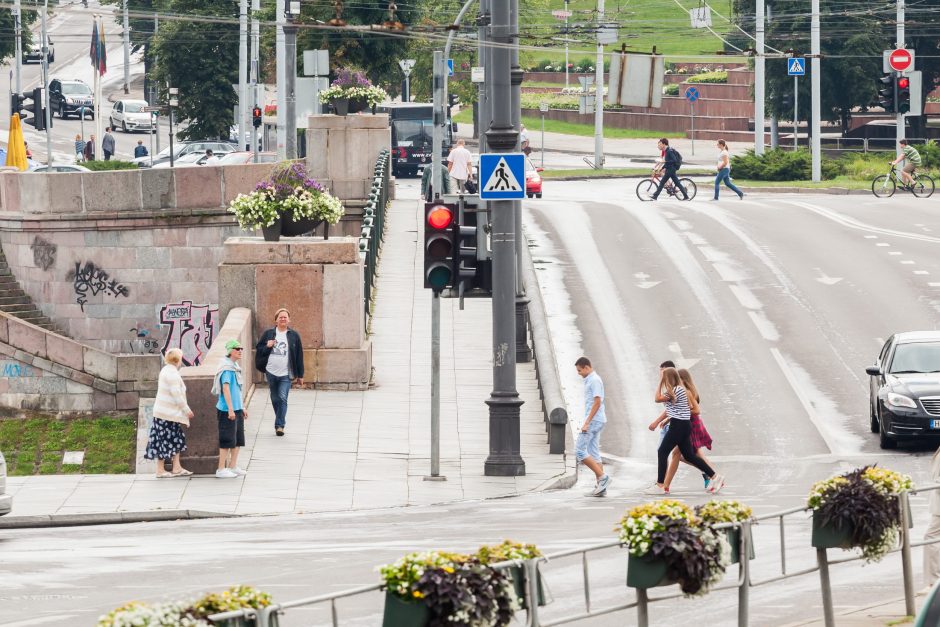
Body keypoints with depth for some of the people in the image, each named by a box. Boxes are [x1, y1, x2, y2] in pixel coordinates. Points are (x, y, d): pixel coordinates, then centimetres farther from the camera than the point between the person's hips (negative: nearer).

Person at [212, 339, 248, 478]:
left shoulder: (235, 367, 13)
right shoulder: (226, 368, -16)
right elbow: (226, 388, -21)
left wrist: (243, 407, 24)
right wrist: (230, 409, -24)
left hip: (237, 409, 9)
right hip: (227, 409, -9)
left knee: (237, 439, 14)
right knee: (227, 440, -4)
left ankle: (233, 467, 22)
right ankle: (221, 469, 1)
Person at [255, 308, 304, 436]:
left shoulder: (294, 336, 4)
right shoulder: (268, 334, 7)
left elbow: (299, 356, 6)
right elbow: (258, 349, 10)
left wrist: (300, 375, 4)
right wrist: (267, 346, -12)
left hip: (285, 374, -2)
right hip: (271, 372, 2)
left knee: (283, 398, -14)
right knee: (275, 399, 10)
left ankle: (280, 425, -12)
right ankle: (280, 422, 25)